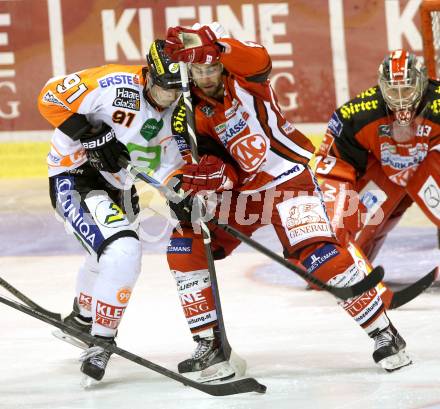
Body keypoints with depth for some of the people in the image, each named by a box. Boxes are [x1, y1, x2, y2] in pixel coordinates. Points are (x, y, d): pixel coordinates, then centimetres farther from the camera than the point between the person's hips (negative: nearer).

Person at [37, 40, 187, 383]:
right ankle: (101, 342, -13)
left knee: (117, 258, 29)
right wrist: (91, 134, -28)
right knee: (123, 251, -26)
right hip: (75, 177, -9)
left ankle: (81, 321, 58)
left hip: (117, 186, 9)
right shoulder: (115, 84, -28)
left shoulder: (177, 109, -6)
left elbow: (168, 161, 1)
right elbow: (50, 97, -24)